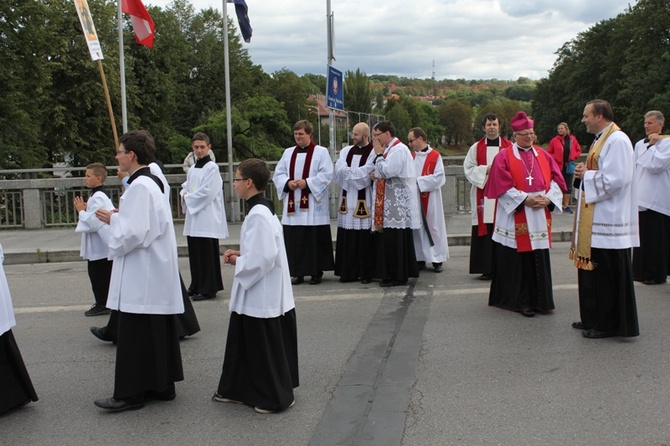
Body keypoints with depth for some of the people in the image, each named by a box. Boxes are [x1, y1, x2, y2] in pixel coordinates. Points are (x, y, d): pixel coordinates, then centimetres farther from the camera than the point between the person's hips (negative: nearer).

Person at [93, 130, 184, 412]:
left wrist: (112, 220, -8)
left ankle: (131, 394, 8)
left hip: (141, 275, -10)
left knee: (135, 335, -1)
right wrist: (116, 218, 12)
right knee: (158, 333, 15)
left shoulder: (139, 187, -18)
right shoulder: (152, 182, 13)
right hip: (156, 272, 10)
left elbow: (134, 233, -24)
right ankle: (161, 385, 23)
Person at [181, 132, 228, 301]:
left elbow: (207, 192, -16)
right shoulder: (192, 169, 14)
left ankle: (208, 289, 4)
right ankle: (197, 286, 23)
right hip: (193, 217, 8)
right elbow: (185, 187, 21)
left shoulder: (212, 168, -9)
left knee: (207, 254, -4)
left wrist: (189, 198, -7)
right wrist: (185, 195, -1)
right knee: (194, 253, 12)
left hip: (208, 218, -7)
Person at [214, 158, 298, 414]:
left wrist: (238, 262, -12)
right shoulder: (263, 209, 10)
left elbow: (264, 257, -27)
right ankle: (237, 390, 31)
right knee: (246, 343, 19)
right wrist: (240, 254, 7)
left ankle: (276, 397, 16)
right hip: (257, 294, 10)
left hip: (262, 296, -10)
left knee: (266, 349, 3)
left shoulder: (258, 214, -22)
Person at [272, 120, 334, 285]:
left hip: (313, 206, -4)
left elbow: (326, 174, -8)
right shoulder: (288, 153, 15)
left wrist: (307, 183, -16)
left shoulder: (321, 152, 2)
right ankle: (297, 272, 10)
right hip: (293, 205, 4)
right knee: (294, 239, 3)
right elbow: (278, 174, 11)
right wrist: (287, 183, -9)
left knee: (315, 240, -2)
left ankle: (316, 272, 7)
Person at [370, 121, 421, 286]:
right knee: (389, 240, 11)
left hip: (398, 204, -10)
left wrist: (378, 154, -9)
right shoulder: (390, 149, 17)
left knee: (395, 240, -6)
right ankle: (393, 274, 17)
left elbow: (388, 171, -22)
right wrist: (377, 174, 5)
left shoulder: (399, 150, -13)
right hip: (390, 203, 10)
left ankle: (398, 276, 0)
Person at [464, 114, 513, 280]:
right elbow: (468, 169, 5)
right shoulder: (476, 147, 10)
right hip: (483, 196, 1)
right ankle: (486, 269, 2)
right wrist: (485, 169, -8)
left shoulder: (509, 146, 8)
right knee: (484, 232, -2)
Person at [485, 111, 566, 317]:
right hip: (515, 217, -4)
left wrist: (548, 198, -9)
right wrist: (525, 200, -16)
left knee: (539, 260, 6)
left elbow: (556, 179, 8)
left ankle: (539, 300, 15)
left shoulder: (543, 155, 13)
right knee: (518, 261, 0)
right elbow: (503, 186, -9)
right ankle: (521, 301, 8)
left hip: (540, 217, 4)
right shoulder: (504, 157, -1)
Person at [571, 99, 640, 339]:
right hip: (595, 219, 10)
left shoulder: (618, 141, -15)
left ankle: (609, 324, 6)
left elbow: (617, 178, -24)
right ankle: (594, 319, 24)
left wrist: (587, 175, -12)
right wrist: (585, 173, 3)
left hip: (608, 221, -10)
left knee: (607, 275, -3)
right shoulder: (602, 140, 17)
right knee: (592, 271, 15)